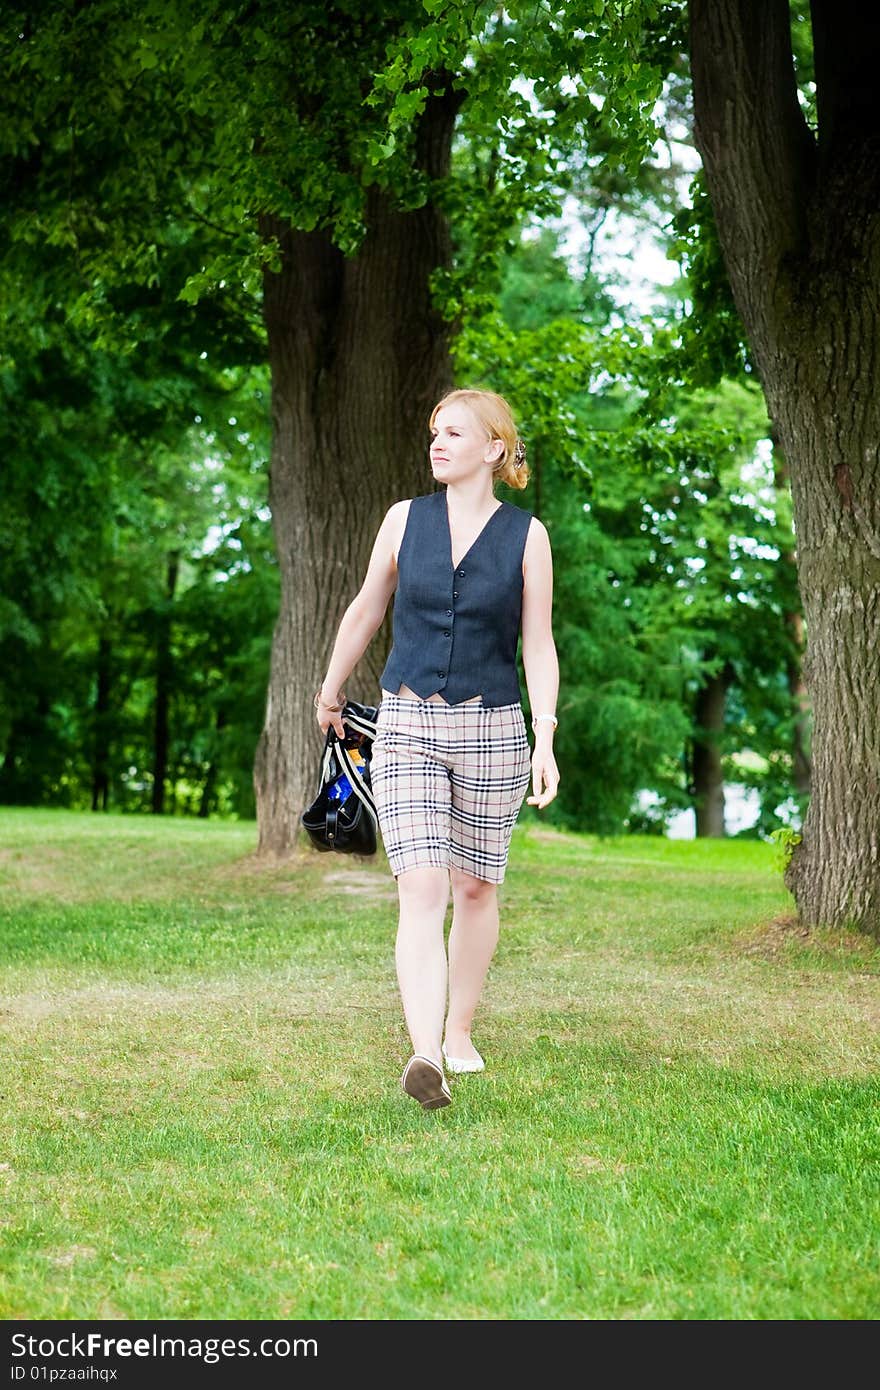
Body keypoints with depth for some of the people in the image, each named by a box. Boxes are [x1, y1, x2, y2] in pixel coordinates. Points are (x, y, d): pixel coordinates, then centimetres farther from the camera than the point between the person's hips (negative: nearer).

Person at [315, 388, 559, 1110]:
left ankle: (459, 1033, 31)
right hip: (408, 725, 0)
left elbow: (538, 644, -2)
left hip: (491, 727, 0)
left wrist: (546, 741, -13)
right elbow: (365, 611, 16)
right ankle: (425, 1058, -24)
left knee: (475, 888, 12)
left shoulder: (527, 535, -2)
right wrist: (331, 691, 26)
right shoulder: (405, 519, 3)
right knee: (422, 889, -13)